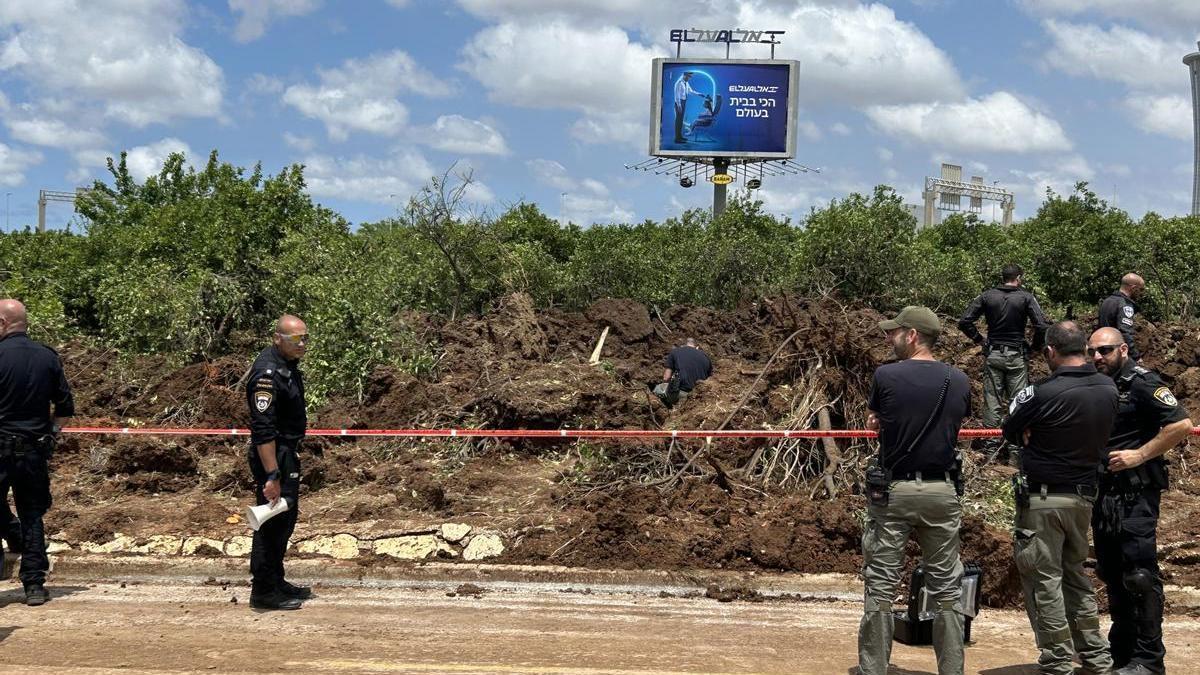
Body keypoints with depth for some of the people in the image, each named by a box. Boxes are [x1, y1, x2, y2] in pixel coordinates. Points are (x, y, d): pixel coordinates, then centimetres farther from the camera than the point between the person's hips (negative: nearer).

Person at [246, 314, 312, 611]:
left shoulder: (288, 364, 9)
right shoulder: (267, 374, -23)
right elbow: (263, 430, -27)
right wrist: (272, 475, -28)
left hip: (288, 453, 10)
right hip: (272, 455, -10)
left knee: (286, 520, 18)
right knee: (272, 524, -5)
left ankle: (276, 582, 29)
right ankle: (263, 592, 4)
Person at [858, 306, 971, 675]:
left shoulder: (886, 375, -9)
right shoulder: (959, 381, 1)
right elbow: (953, 425, 12)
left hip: (894, 491, -3)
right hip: (942, 492, 3)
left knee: (880, 587, 4)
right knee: (947, 590, 11)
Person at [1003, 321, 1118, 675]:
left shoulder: (1043, 393, -20)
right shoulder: (1109, 389, -1)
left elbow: (1010, 432, -6)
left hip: (1043, 498, -6)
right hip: (1084, 496, 6)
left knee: (1044, 580, 3)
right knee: (1076, 575, 19)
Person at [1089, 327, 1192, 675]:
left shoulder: (1142, 383, -9)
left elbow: (1181, 425, -17)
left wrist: (1139, 455, -18)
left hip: (1135, 494, -8)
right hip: (1103, 493, 8)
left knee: (1138, 575, -7)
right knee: (1112, 574, 14)